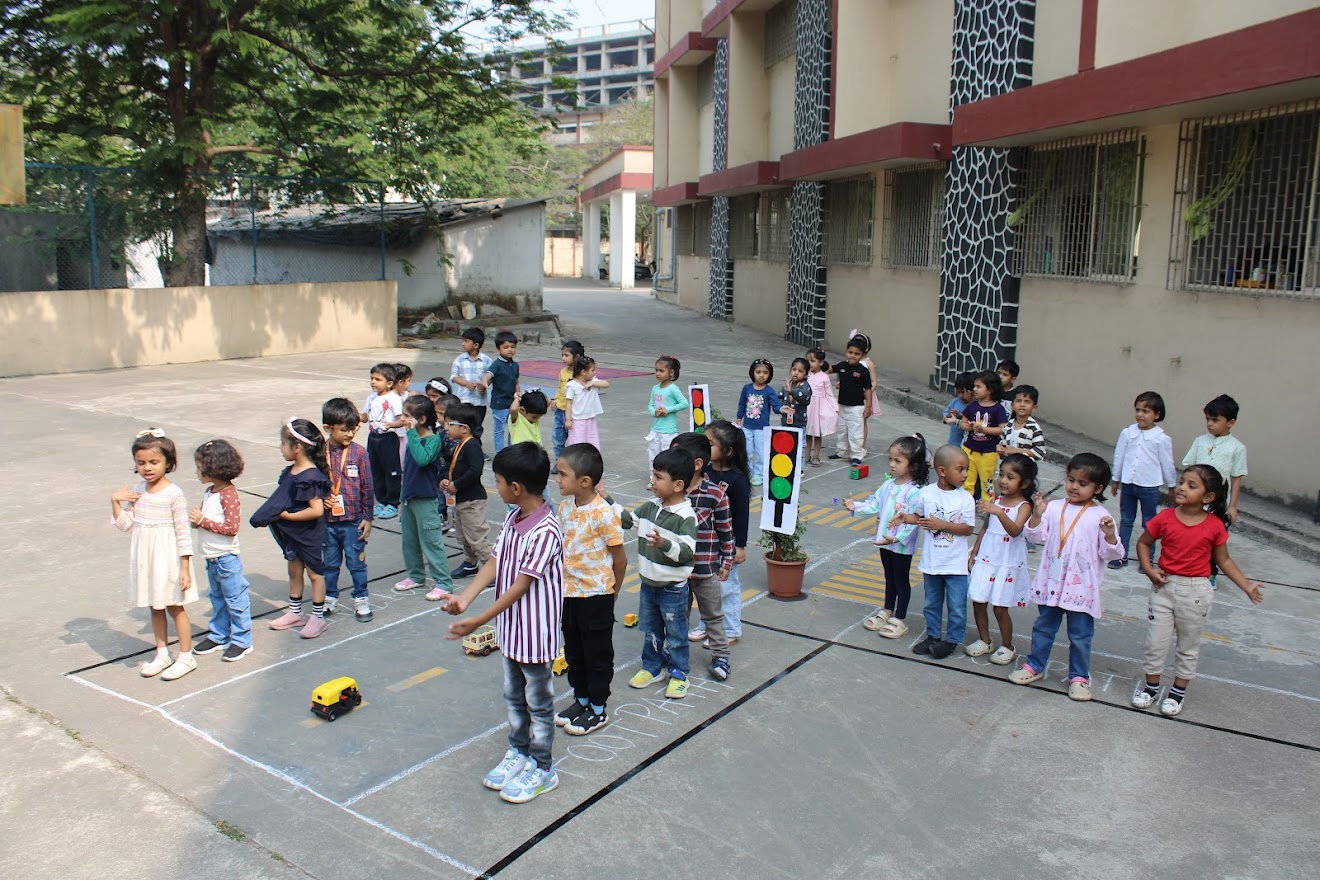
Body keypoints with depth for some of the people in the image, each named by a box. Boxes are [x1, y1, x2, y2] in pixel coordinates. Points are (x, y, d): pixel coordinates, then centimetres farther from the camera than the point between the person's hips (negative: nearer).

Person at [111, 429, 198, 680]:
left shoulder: (174, 494, -16)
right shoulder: (136, 490, 2)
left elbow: (183, 532, -14)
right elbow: (125, 524, 7)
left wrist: (185, 568, -15)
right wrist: (115, 501, -7)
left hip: (168, 559, -6)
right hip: (144, 558, 6)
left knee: (175, 607, 5)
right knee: (155, 607, 16)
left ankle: (186, 657, 18)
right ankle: (162, 654, 30)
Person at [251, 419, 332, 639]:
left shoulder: (310, 477, -26)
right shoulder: (290, 471, 2)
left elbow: (317, 510, -30)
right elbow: (283, 499, 14)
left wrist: (287, 515, -24)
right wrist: (273, 512, -4)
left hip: (310, 534, -9)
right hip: (291, 532, 9)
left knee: (315, 573, 7)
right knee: (294, 571, 20)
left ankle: (318, 617, 19)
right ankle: (295, 613, 35)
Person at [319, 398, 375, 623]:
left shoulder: (358, 452, -7)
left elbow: (367, 487, -3)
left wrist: (367, 518, -2)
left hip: (354, 520, -2)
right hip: (327, 520, 2)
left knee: (356, 562, 7)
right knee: (330, 562, 16)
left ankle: (361, 599, 22)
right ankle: (329, 598, 32)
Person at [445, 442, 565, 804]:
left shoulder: (546, 532, -27)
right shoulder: (513, 518, 0)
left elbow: (520, 586, -26)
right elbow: (494, 561, -1)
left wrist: (478, 621, -26)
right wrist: (465, 597, -16)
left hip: (535, 631, -8)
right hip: (511, 626, 8)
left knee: (538, 701, 10)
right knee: (514, 696, 23)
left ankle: (542, 768, 27)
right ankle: (518, 752, 42)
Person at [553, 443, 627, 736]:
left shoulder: (604, 514, -22)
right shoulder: (564, 507, 0)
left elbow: (620, 559, -13)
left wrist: (612, 592, -1)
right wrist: (564, 581, 11)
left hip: (596, 595, -7)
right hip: (569, 592, 7)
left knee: (597, 652, 8)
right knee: (573, 649, 19)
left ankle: (598, 709, 23)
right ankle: (581, 699, 37)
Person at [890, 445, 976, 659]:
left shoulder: (965, 498, -12)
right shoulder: (926, 493, -6)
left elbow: (968, 528, -12)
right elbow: (918, 515, 8)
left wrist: (942, 525, -22)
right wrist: (905, 517, -12)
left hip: (956, 564, -2)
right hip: (931, 561, 3)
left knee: (957, 605, 5)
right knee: (932, 603, 18)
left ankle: (952, 639, 23)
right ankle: (933, 635, 34)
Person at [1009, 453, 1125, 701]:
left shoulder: (1100, 516, -6)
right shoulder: (1054, 508, 0)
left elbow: (1112, 553, -8)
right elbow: (1035, 536, -3)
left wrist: (1109, 534, -26)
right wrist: (1036, 515, -18)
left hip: (1082, 587, -2)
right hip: (1052, 583, 3)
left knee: (1080, 635, 8)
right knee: (1043, 627, 17)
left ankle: (1079, 676, 24)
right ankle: (1034, 666, 32)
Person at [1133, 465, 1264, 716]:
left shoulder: (1215, 526, -9)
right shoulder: (1165, 518, -9)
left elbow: (1224, 560, 3)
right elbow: (1143, 543, 4)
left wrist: (1247, 586, -1)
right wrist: (1149, 569, -9)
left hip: (1197, 591, 0)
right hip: (1164, 586, 1)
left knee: (1188, 645, 14)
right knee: (1156, 641, 8)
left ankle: (1178, 691, 31)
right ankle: (1151, 685, 27)